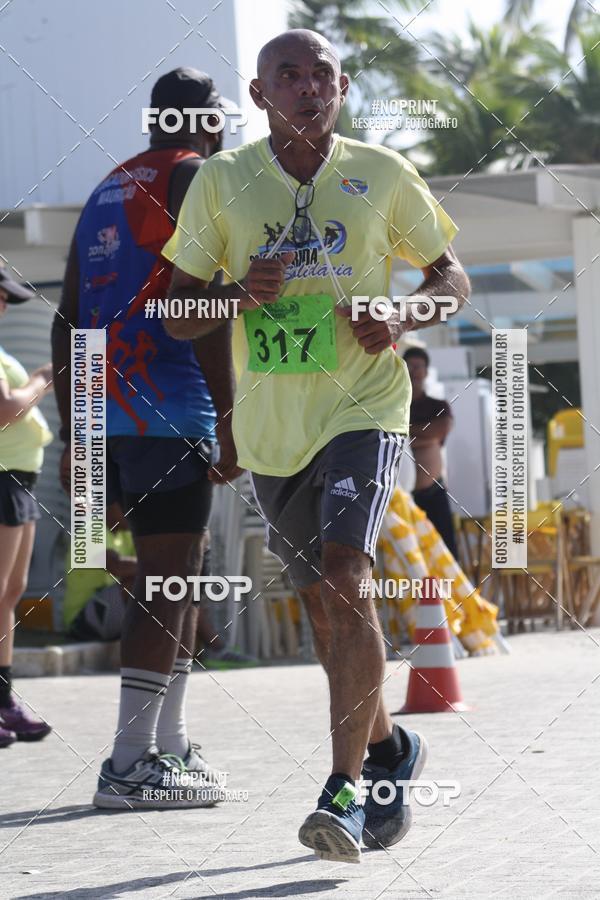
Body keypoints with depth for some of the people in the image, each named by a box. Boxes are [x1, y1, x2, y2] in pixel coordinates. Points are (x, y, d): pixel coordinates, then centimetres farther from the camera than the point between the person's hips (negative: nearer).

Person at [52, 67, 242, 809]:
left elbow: (68, 321, 20)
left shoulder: (108, 191, 21)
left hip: (110, 412, 8)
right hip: (167, 411, -8)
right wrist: (228, 415, -15)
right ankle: (130, 765, -13)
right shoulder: (196, 177, -3)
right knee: (166, 576, -9)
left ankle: (170, 747, 19)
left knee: (177, 574, 16)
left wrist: (74, 435, 21)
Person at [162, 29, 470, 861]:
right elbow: (177, 316, 5)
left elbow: (452, 276, 11)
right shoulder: (220, 183, 2)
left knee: (347, 583, -22)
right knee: (323, 605, 13)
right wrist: (241, 292, -17)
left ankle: (345, 793, -23)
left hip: (364, 408, -3)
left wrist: (404, 316, -11)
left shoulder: (383, 175, 0)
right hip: (270, 426, 3)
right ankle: (391, 749, 36)